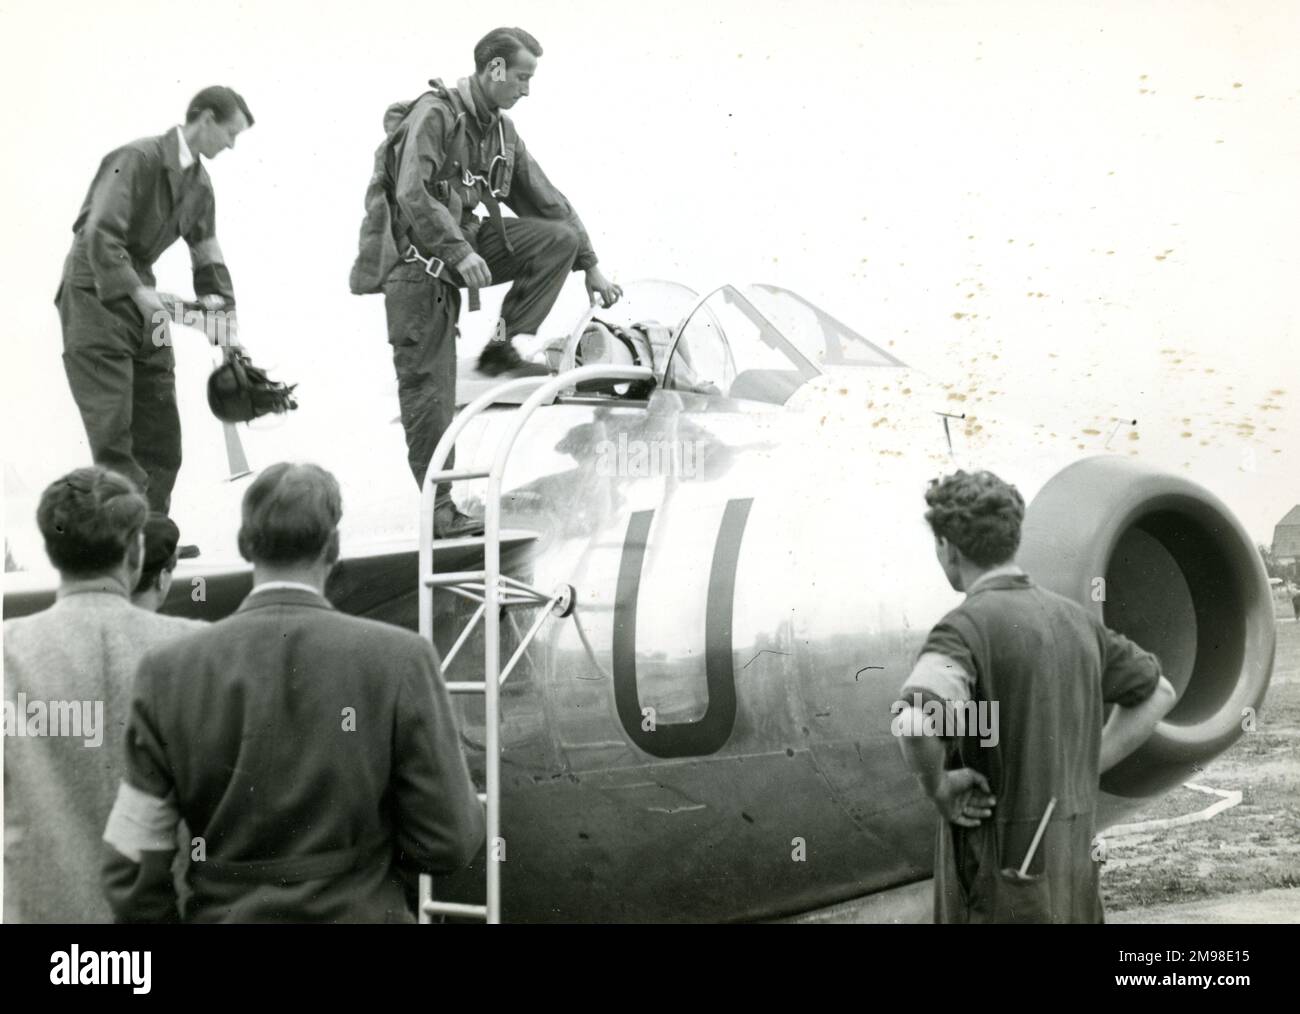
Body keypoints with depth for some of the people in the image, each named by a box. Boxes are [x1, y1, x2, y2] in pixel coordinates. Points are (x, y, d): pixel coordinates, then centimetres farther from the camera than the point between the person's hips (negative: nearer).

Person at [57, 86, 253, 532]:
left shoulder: (200, 184, 10)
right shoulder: (137, 159, -16)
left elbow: (208, 255, 17)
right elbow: (100, 235, -24)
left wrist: (223, 306, 9)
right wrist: (137, 292, -29)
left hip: (140, 290, 9)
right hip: (94, 291, -8)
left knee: (160, 425, 7)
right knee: (112, 426, -10)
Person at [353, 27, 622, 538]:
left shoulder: (501, 130, 10)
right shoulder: (434, 113, -15)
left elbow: (544, 199, 14)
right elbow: (412, 195, -26)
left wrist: (591, 267, 13)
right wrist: (460, 252, -33)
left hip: (465, 245, 7)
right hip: (418, 258, -7)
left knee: (560, 237, -10)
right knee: (429, 386, -7)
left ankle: (502, 347, -3)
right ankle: (438, 509, 1)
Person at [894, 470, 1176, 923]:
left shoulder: (965, 627, -18)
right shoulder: (1073, 618, 6)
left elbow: (916, 722, -37)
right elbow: (1157, 693, 20)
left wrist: (938, 788, -18)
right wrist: (1087, 770, 13)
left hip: (998, 872, -7)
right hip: (1070, 861, 7)